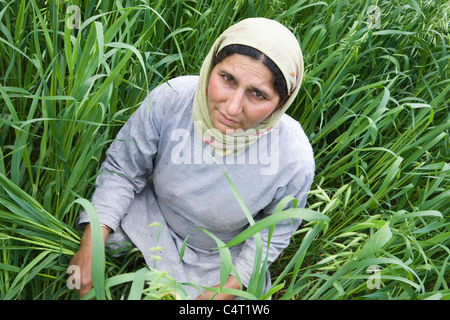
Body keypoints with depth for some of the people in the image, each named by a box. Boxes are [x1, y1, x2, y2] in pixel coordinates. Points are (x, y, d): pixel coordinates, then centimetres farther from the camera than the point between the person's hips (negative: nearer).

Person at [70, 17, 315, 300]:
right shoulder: (170, 99, -31)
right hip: (153, 216, 1)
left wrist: (228, 288, -13)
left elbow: (275, 230, -11)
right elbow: (123, 170, -14)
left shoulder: (295, 160, -32)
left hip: (221, 256, 0)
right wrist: (91, 243, -21)